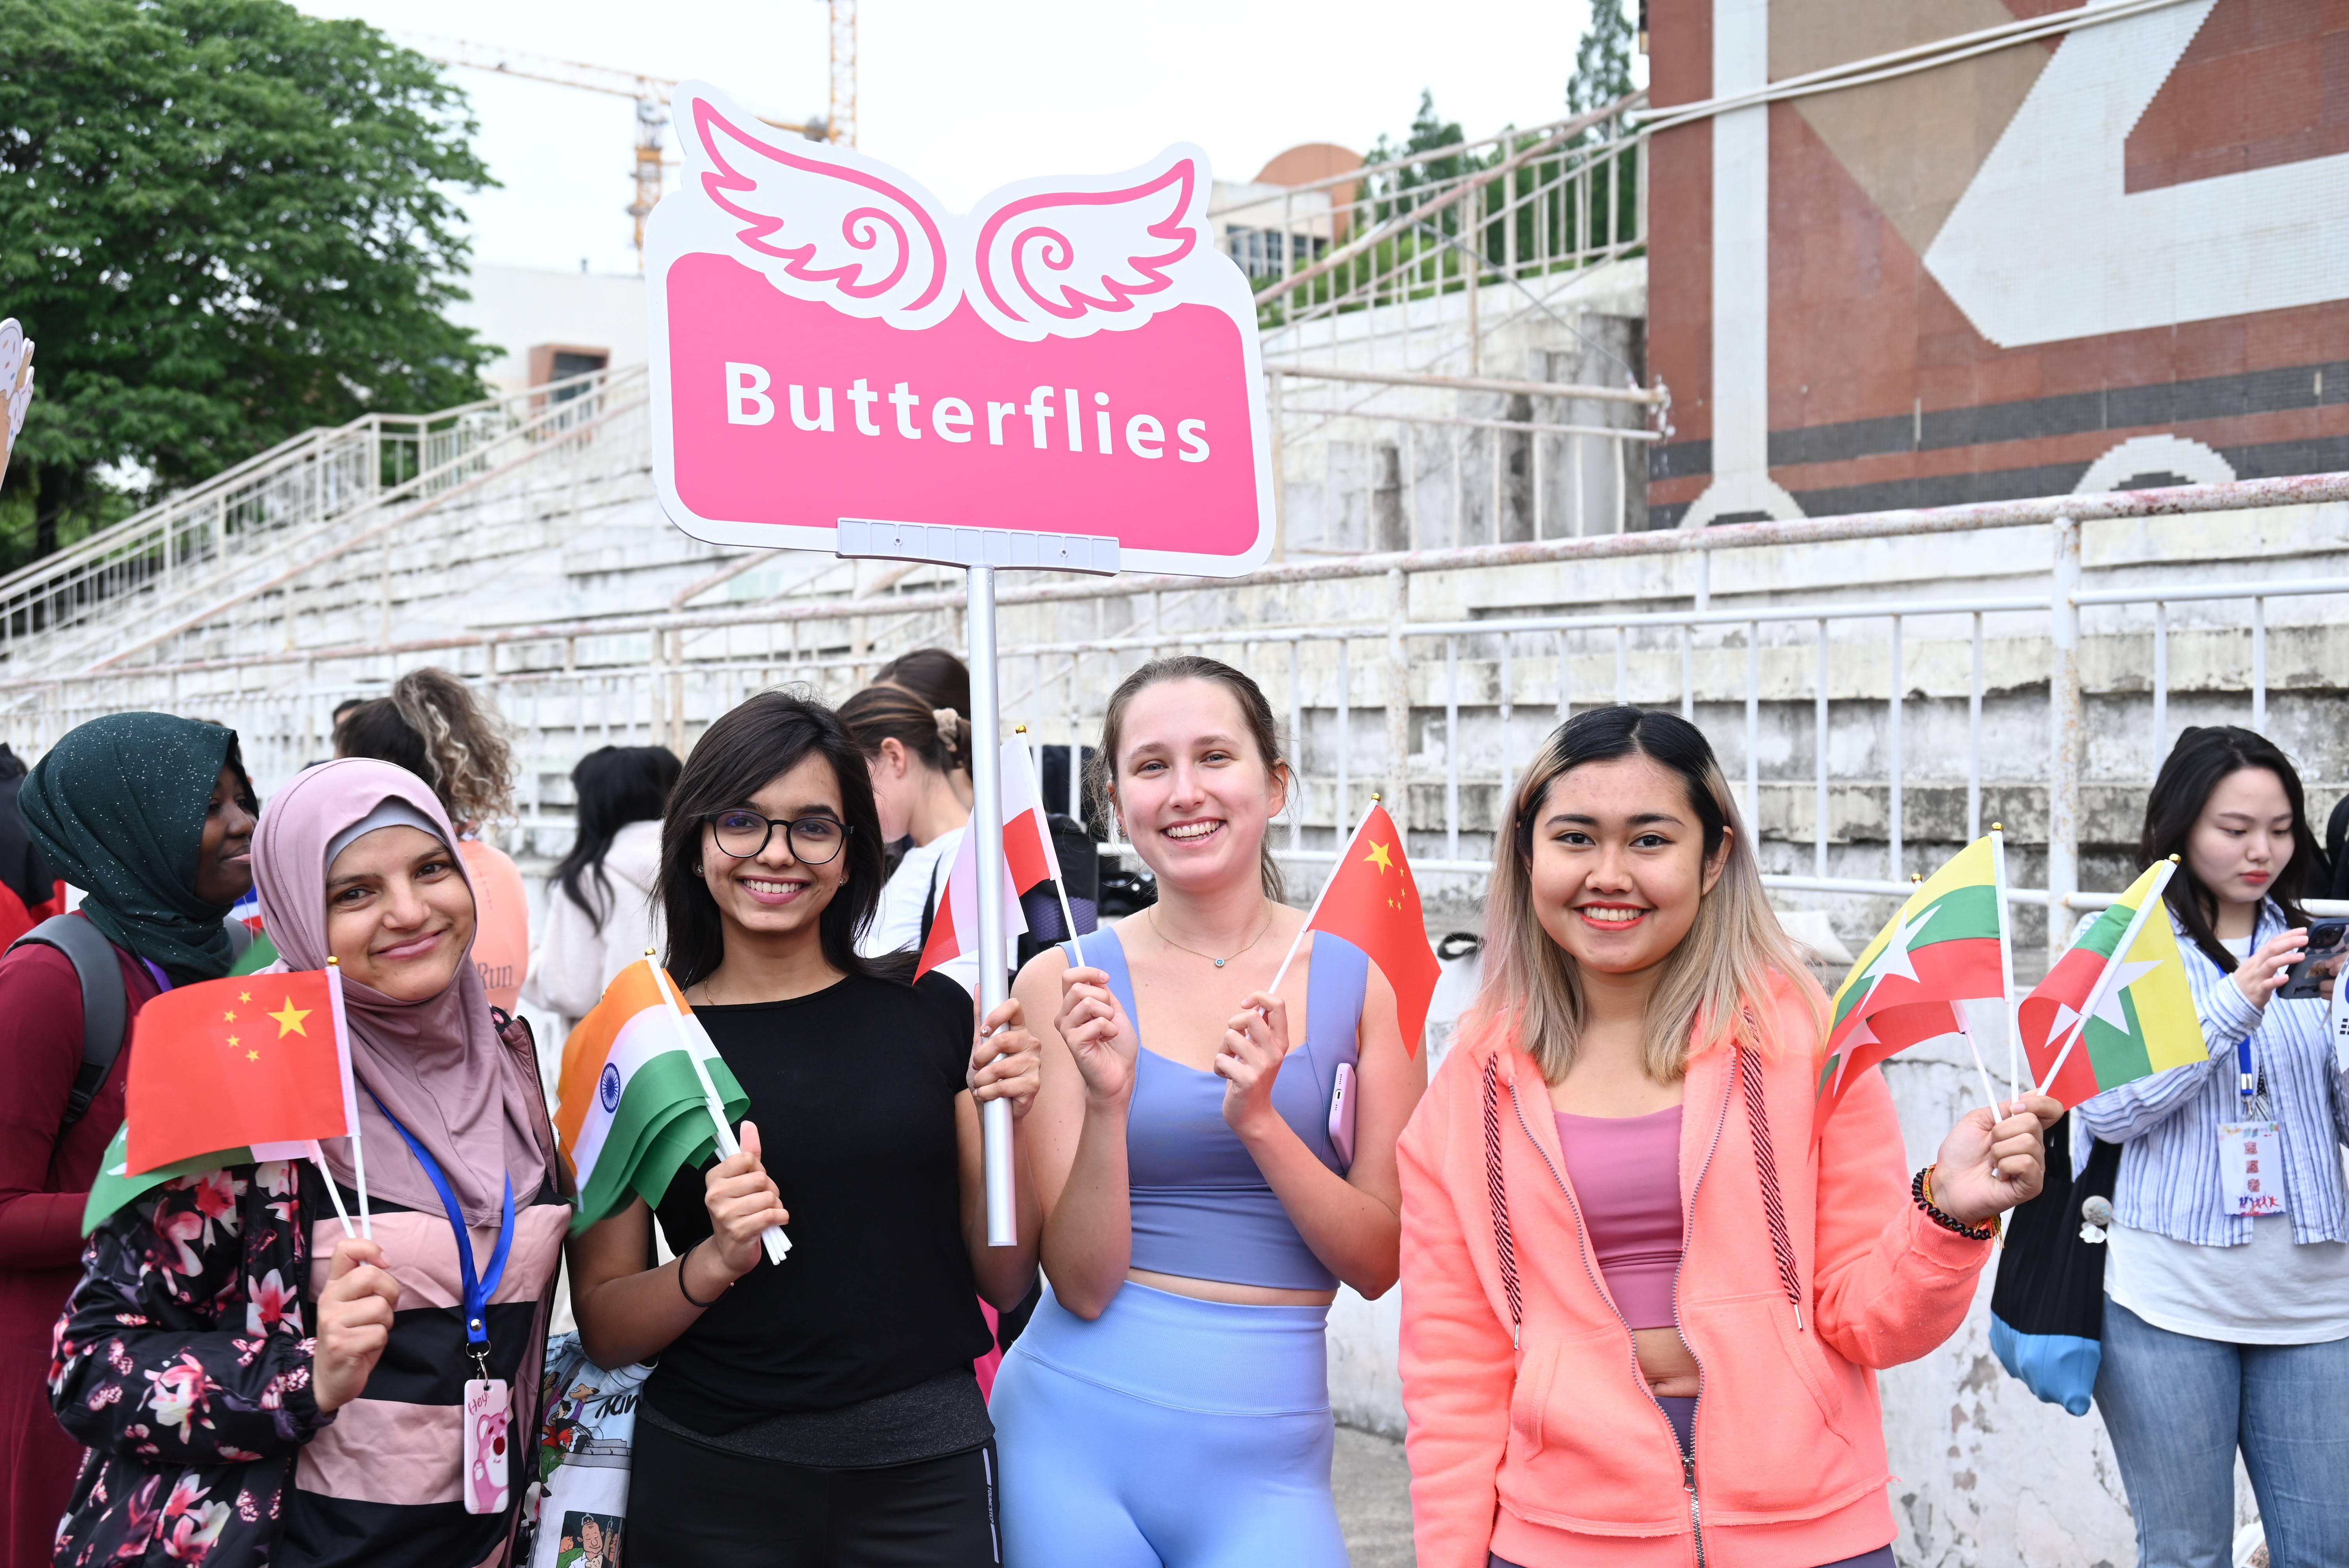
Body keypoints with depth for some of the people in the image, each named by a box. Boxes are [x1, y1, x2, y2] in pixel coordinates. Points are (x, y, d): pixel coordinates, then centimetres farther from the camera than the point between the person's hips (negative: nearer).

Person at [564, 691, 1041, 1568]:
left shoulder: (932, 1012, -1)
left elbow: (1003, 1282, 2)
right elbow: (603, 1329, 0)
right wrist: (715, 1264, -17)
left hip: (923, 1474, 1)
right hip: (711, 1492, 0)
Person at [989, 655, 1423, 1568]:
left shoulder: (1359, 978, -2)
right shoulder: (1068, 982, -4)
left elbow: (1379, 1262, -2)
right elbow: (1082, 1284, -6)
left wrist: (1258, 1117, -17)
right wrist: (1108, 1103, -21)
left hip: (1262, 1459, 0)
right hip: (1075, 1433, 0)